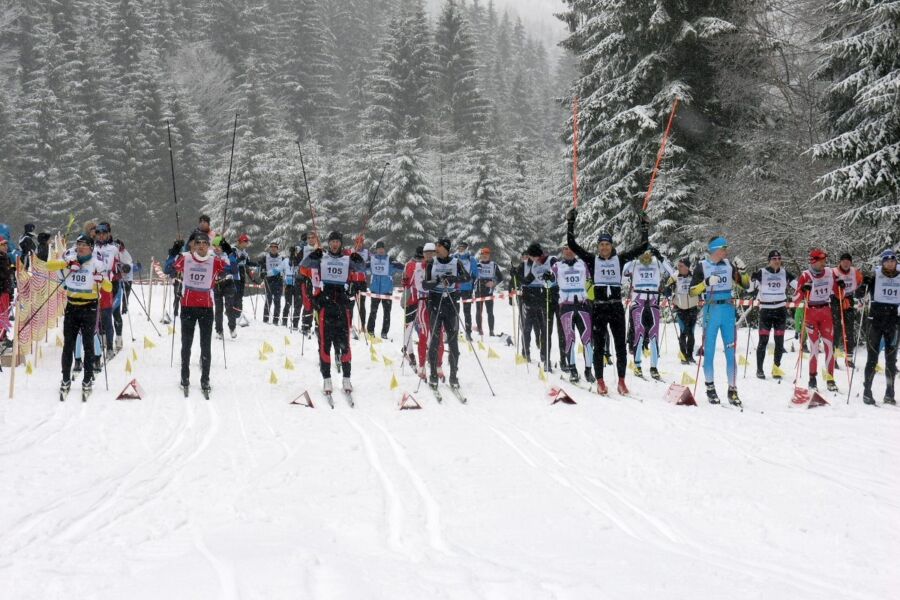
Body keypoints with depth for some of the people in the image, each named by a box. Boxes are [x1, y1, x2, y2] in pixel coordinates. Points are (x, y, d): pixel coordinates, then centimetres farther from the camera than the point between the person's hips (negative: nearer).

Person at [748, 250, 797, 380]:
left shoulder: (785, 274, 6)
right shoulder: (761, 273, -1)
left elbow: (797, 285, 11)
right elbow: (750, 287, 0)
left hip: (781, 310, 3)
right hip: (766, 310, -3)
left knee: (779, 340, 4)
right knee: (763, 340, -5)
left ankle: (776, 367, 13)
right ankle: (759, 369, 2)